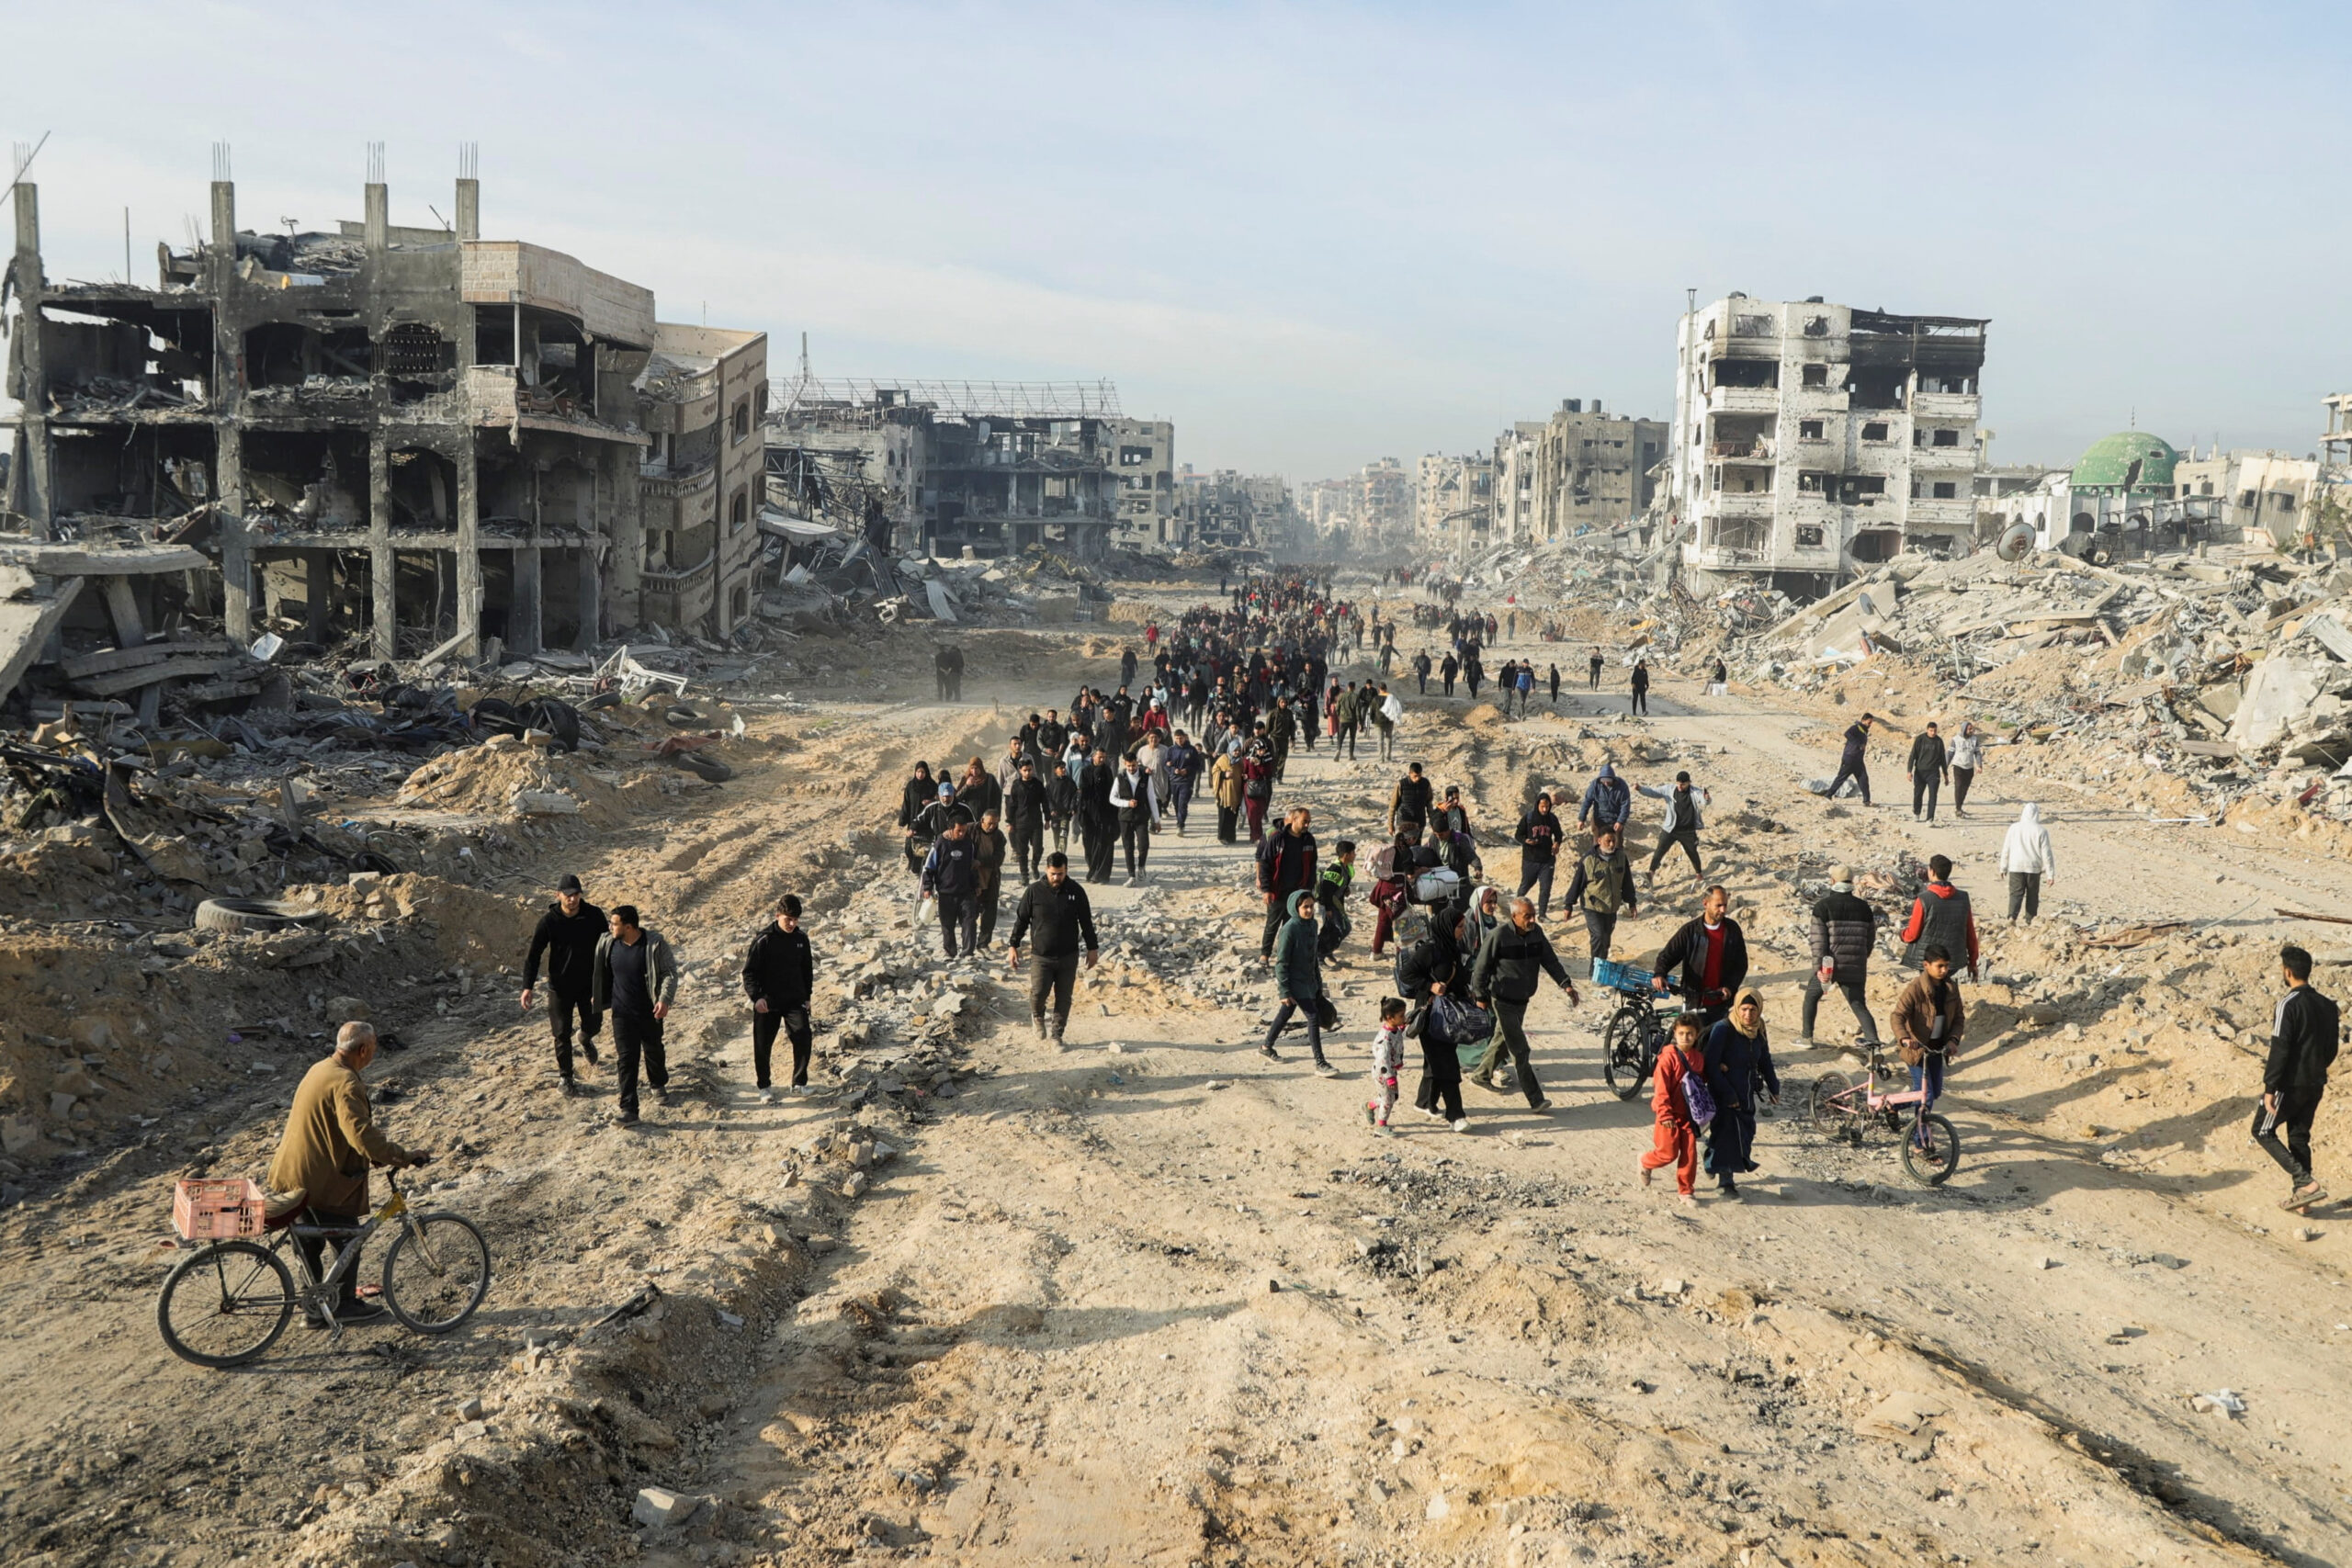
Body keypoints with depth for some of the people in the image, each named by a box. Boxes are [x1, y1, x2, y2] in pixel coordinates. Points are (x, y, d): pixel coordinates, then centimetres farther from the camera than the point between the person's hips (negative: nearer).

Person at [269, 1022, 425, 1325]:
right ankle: (346, 1306, 18)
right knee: (348, 1242, 8)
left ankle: (313, 1308, 28)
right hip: (322, 1182, -10)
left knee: (310, 1245, 18)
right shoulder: (345, 1084, -23)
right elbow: (361, 1135, -33)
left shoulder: (320, 1069, 10)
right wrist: (403, 1156, -26)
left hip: (293, 1174, 10)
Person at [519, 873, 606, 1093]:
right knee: (562, 1035, 4)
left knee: (593, 1024, 8)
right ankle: (566, 1078, 20)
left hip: (588, 983, 1)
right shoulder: (549, 921, -14)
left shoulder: (594, 916, -9)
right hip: (560, 986, -1)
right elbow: (533, 955, -9)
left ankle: (586, 1039, 46)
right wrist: (528, 987, -17)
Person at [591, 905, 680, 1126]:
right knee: (626, 1060, -3)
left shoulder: (655, 944, -16)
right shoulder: (607, 943, -5)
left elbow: (670, 973, -12)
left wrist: (665, 999, -25)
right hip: (622, 1013, 2)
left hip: (650, 1013, -2)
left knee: (654, 1052, 18)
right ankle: (629, 1111, -2)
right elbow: (596, 970, 14)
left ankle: (659, 1084, 48)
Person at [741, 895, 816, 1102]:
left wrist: (807, 996, 14)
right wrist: (756, 997, -21)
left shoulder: (801, 939, 3)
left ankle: (799, 1081, 6)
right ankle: (764, 1087, 22)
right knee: (762, 1046, 3)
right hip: (767, 1003, -3)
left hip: (795, 1000, 3)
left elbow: (807, 969, 15)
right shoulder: (763, 940, -11)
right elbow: (749, 971, -9)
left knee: (803, 1038, -11)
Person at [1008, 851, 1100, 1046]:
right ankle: (1038, 1018, 26)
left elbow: (1086, 922, 7)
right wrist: (1013, 945, 0)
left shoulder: (1076, 891, -1)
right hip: (1041, 956, -1)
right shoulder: (1035, 891, -5)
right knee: (1038, 993, -7)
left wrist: (1091, 948, 7)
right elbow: (1021, 919, 2)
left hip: (1068, 956, 2)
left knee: (1064, 997, 6)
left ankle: (1056, 1032, 21)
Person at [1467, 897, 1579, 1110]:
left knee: (1503, 1040, 22)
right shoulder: (1498, 936, -20)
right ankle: (1535, 1099, -7)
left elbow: (1550, 960, 3)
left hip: (1522, 1000, 7)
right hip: (1503, 1001, -7)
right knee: (1520, 1050, -8)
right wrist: (1480, 996, -8)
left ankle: (1482, 1076, 42)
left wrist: (1566, 984, -9)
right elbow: (1481, 967, -12)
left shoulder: (1536, 933, -3)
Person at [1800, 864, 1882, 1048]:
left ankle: (1807, 1039, 21)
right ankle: (1874, 1042, -13)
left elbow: (1818, 940, -12)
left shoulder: (1823, 906, -5)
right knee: (1859, 1005, 6)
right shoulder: (1864, 908, 7)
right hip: (1855, 968, 3)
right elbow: (1870, 940, 12)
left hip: (1828, 965, -3)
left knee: (1811, 996, 19)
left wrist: (1818, 967, -15)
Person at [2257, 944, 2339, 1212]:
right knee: (2299, 1138, 16)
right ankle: (2301, 1196, 18)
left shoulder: (2289, 1004, -18)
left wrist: (2269, 1087, -16)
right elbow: (2331, 1050, 13)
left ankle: (2306, 1182, -7)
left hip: (2290, 1085, -7)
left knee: (2263, 1132, 5)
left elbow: (2279, 1049, -20)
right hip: (2315, 1085, 7)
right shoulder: (2326, 1005, 6)